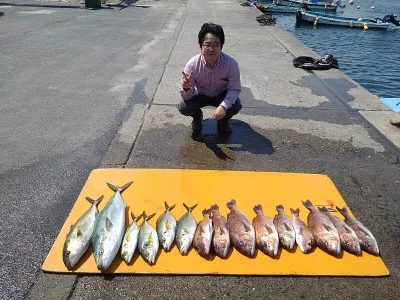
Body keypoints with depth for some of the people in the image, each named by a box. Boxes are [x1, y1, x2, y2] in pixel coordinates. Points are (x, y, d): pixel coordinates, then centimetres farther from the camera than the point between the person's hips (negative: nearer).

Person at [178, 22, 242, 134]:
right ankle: (197, 116, 13)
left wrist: (223, 106, -39)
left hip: (222, 95, 0)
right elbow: (187, 97, -23)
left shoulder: (231, 63, -28)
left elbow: (234, 89, -22)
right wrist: (186, 88, -49)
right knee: (183, 107, -24)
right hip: (200, 95, 0)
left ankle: (223, 120, 9)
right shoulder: (192, 65, -27)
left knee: (236, 106, -27)